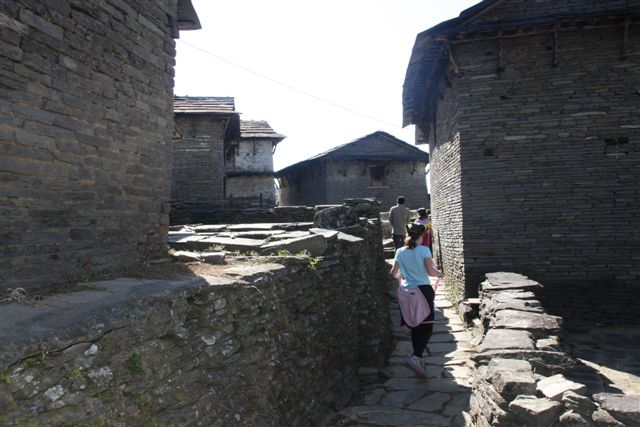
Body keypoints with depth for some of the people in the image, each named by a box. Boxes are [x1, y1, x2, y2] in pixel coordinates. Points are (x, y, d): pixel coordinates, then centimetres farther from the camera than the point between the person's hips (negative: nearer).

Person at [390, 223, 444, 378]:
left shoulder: (400, 252, 3)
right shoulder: (424, 250, -9)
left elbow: (394, 273, 8)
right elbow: (431, 271, -13)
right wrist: (439, 274, 8)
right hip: (423, 291, -5)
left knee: (415, 327, 17)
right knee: (426, 327, 1)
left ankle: (418, 358, 24)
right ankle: (415, 357, -17)